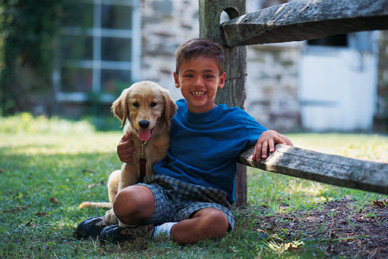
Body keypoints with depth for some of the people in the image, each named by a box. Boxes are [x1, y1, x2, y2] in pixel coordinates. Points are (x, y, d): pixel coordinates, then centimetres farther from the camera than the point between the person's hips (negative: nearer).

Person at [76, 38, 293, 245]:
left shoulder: (235, 120, 1)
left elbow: (285, 146, -1)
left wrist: (269, 134, -25)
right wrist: (127, 152, 2)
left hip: (207, 201, -1)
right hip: (163, 192, 1)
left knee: (216, 222, -39)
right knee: (126, 200, -35)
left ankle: (148, 233, -17)